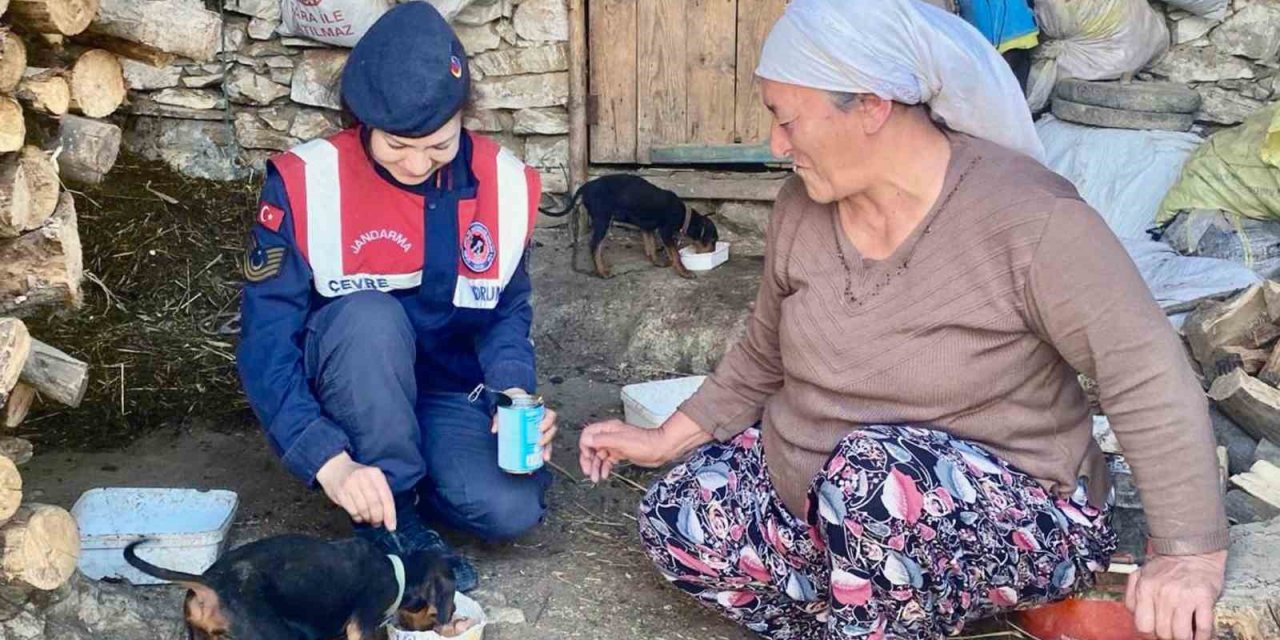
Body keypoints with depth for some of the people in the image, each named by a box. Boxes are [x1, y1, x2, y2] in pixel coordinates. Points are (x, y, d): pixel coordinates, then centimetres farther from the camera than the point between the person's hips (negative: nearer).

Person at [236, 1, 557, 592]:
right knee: (371, 316, -35)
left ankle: (396, 480, 7)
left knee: (511, 508, -25)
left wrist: (514, 394, -20)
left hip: (449, 392, 2)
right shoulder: (307, 182, -20)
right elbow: (266, 344, -22)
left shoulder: (503, 183, -10)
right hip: (342, 393, -2)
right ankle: (390, 518, -17)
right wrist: (330, 460, -35)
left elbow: (507, 314, 1)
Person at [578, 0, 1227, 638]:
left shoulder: (1025, 215, -24)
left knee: (872, 467, -37)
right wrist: (668, 440, 9)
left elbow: (1149, 378, -23)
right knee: (675, 522, -9)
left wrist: (1189, 554, -28)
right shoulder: (802, 206, -4)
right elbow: (762, 358, 11)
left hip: (1009, 522, -7)